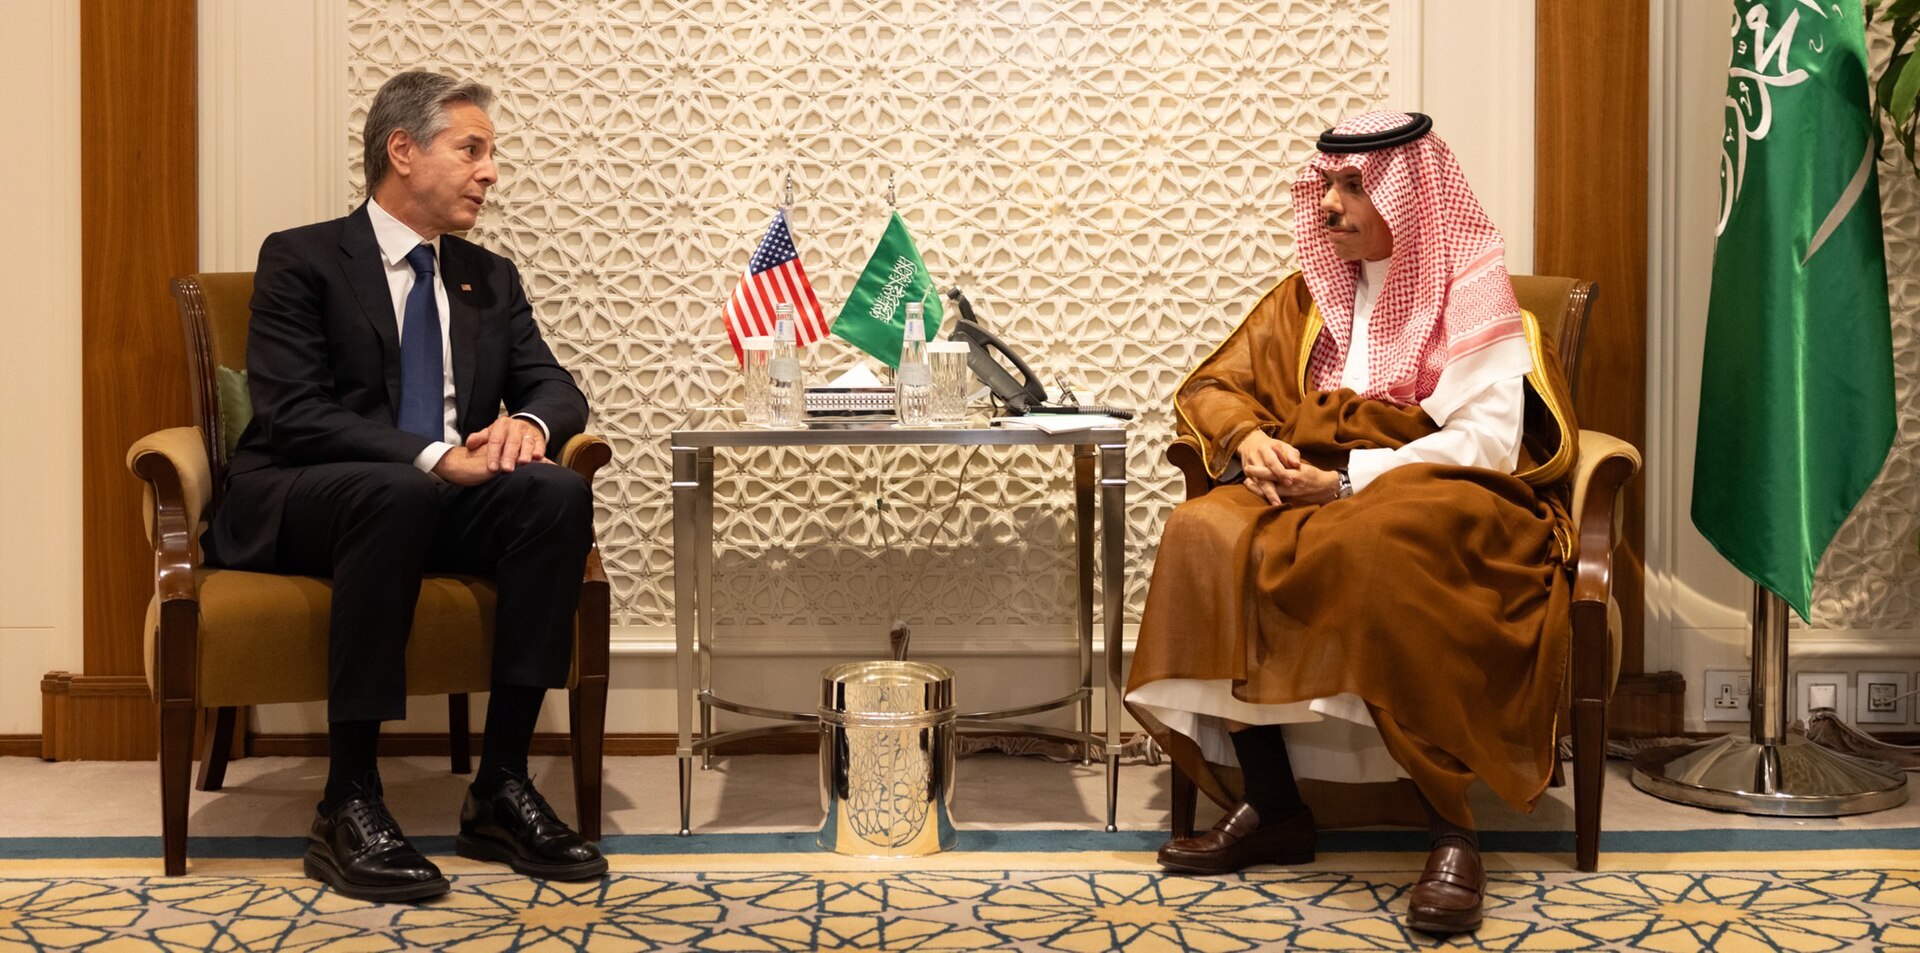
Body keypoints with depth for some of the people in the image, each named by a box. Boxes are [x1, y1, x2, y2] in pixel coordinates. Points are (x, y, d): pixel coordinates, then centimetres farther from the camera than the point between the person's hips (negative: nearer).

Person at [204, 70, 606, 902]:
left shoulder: (490, 278, 17)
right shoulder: (300, 260, -1)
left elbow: (556, 387, 12)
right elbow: (290, 413, -13)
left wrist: (530, 422, -14)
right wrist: (430, 458, -25)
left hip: (442, 503, 5)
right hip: (299, 507, -5)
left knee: (559, 492, -26)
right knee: (396, 492, -39)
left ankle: (501, 787, -24)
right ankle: (348, 805, -33)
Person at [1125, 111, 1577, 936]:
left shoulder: (1471, 288, -2)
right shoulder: (1310, 294, 15)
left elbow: (1488, 438, -14)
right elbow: (1210, 387, 16)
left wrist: (1348, 481, -21)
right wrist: (1248, 438, -8)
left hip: (1447, 500, -5)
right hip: (1322, 488, 6)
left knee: (1378, 547, -41)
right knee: (1206, 535, -25)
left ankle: (1452, 830, -32)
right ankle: (1269, 807, -21)